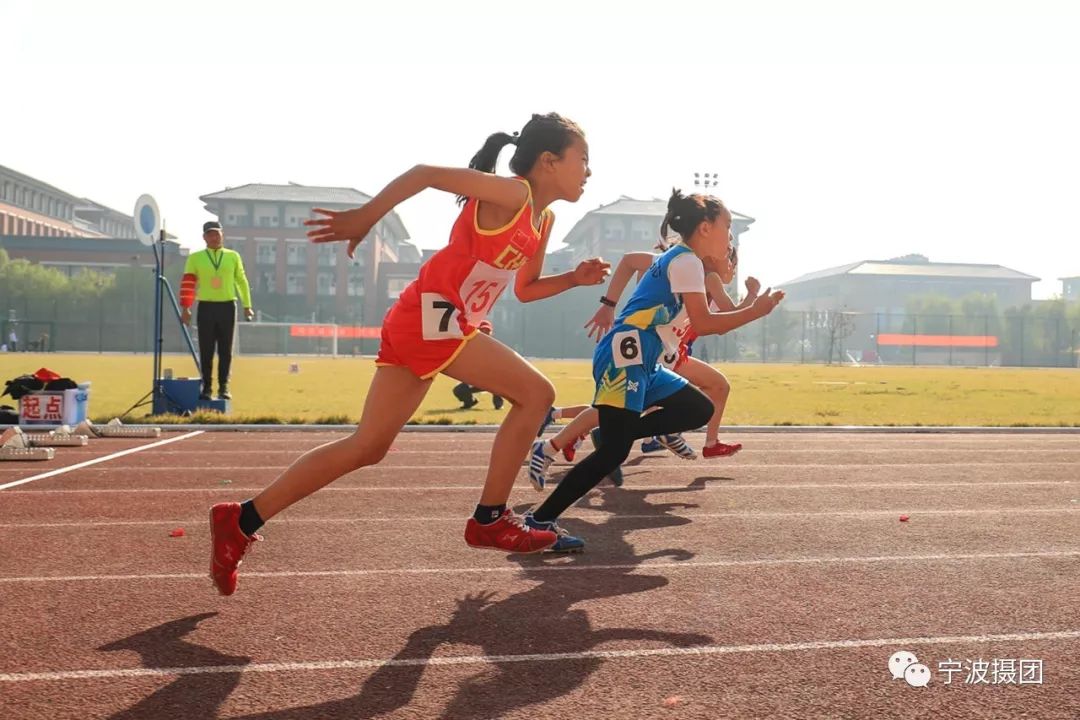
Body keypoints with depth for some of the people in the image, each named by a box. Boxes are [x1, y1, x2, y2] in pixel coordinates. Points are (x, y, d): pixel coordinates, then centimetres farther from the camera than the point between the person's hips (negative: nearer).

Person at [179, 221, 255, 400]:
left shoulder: (233, 256, 8)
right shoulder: (195, 258, 4)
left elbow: (242, 281, 10)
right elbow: (187, 283, -1)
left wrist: (247, 306, 6)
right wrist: (185, 308, -7)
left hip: (227, 306, 1)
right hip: (206, 307, -1)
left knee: (226, 350, 4)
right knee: (206, 351, 2)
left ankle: (224, 387, 12)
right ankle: (206, 387, 11)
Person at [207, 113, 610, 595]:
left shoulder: (543, 221, 17)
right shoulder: (512, 194, -10)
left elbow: (525, 289, 26)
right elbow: (424, 173, -11)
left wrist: (574, 278, 10)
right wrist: (363, 219, -11)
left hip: (421, 323, 9)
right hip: (432, 317, -9)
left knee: (368, 447, 10)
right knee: (535, 393, -7)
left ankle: (240, 521, 14)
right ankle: (489, 521, 3)